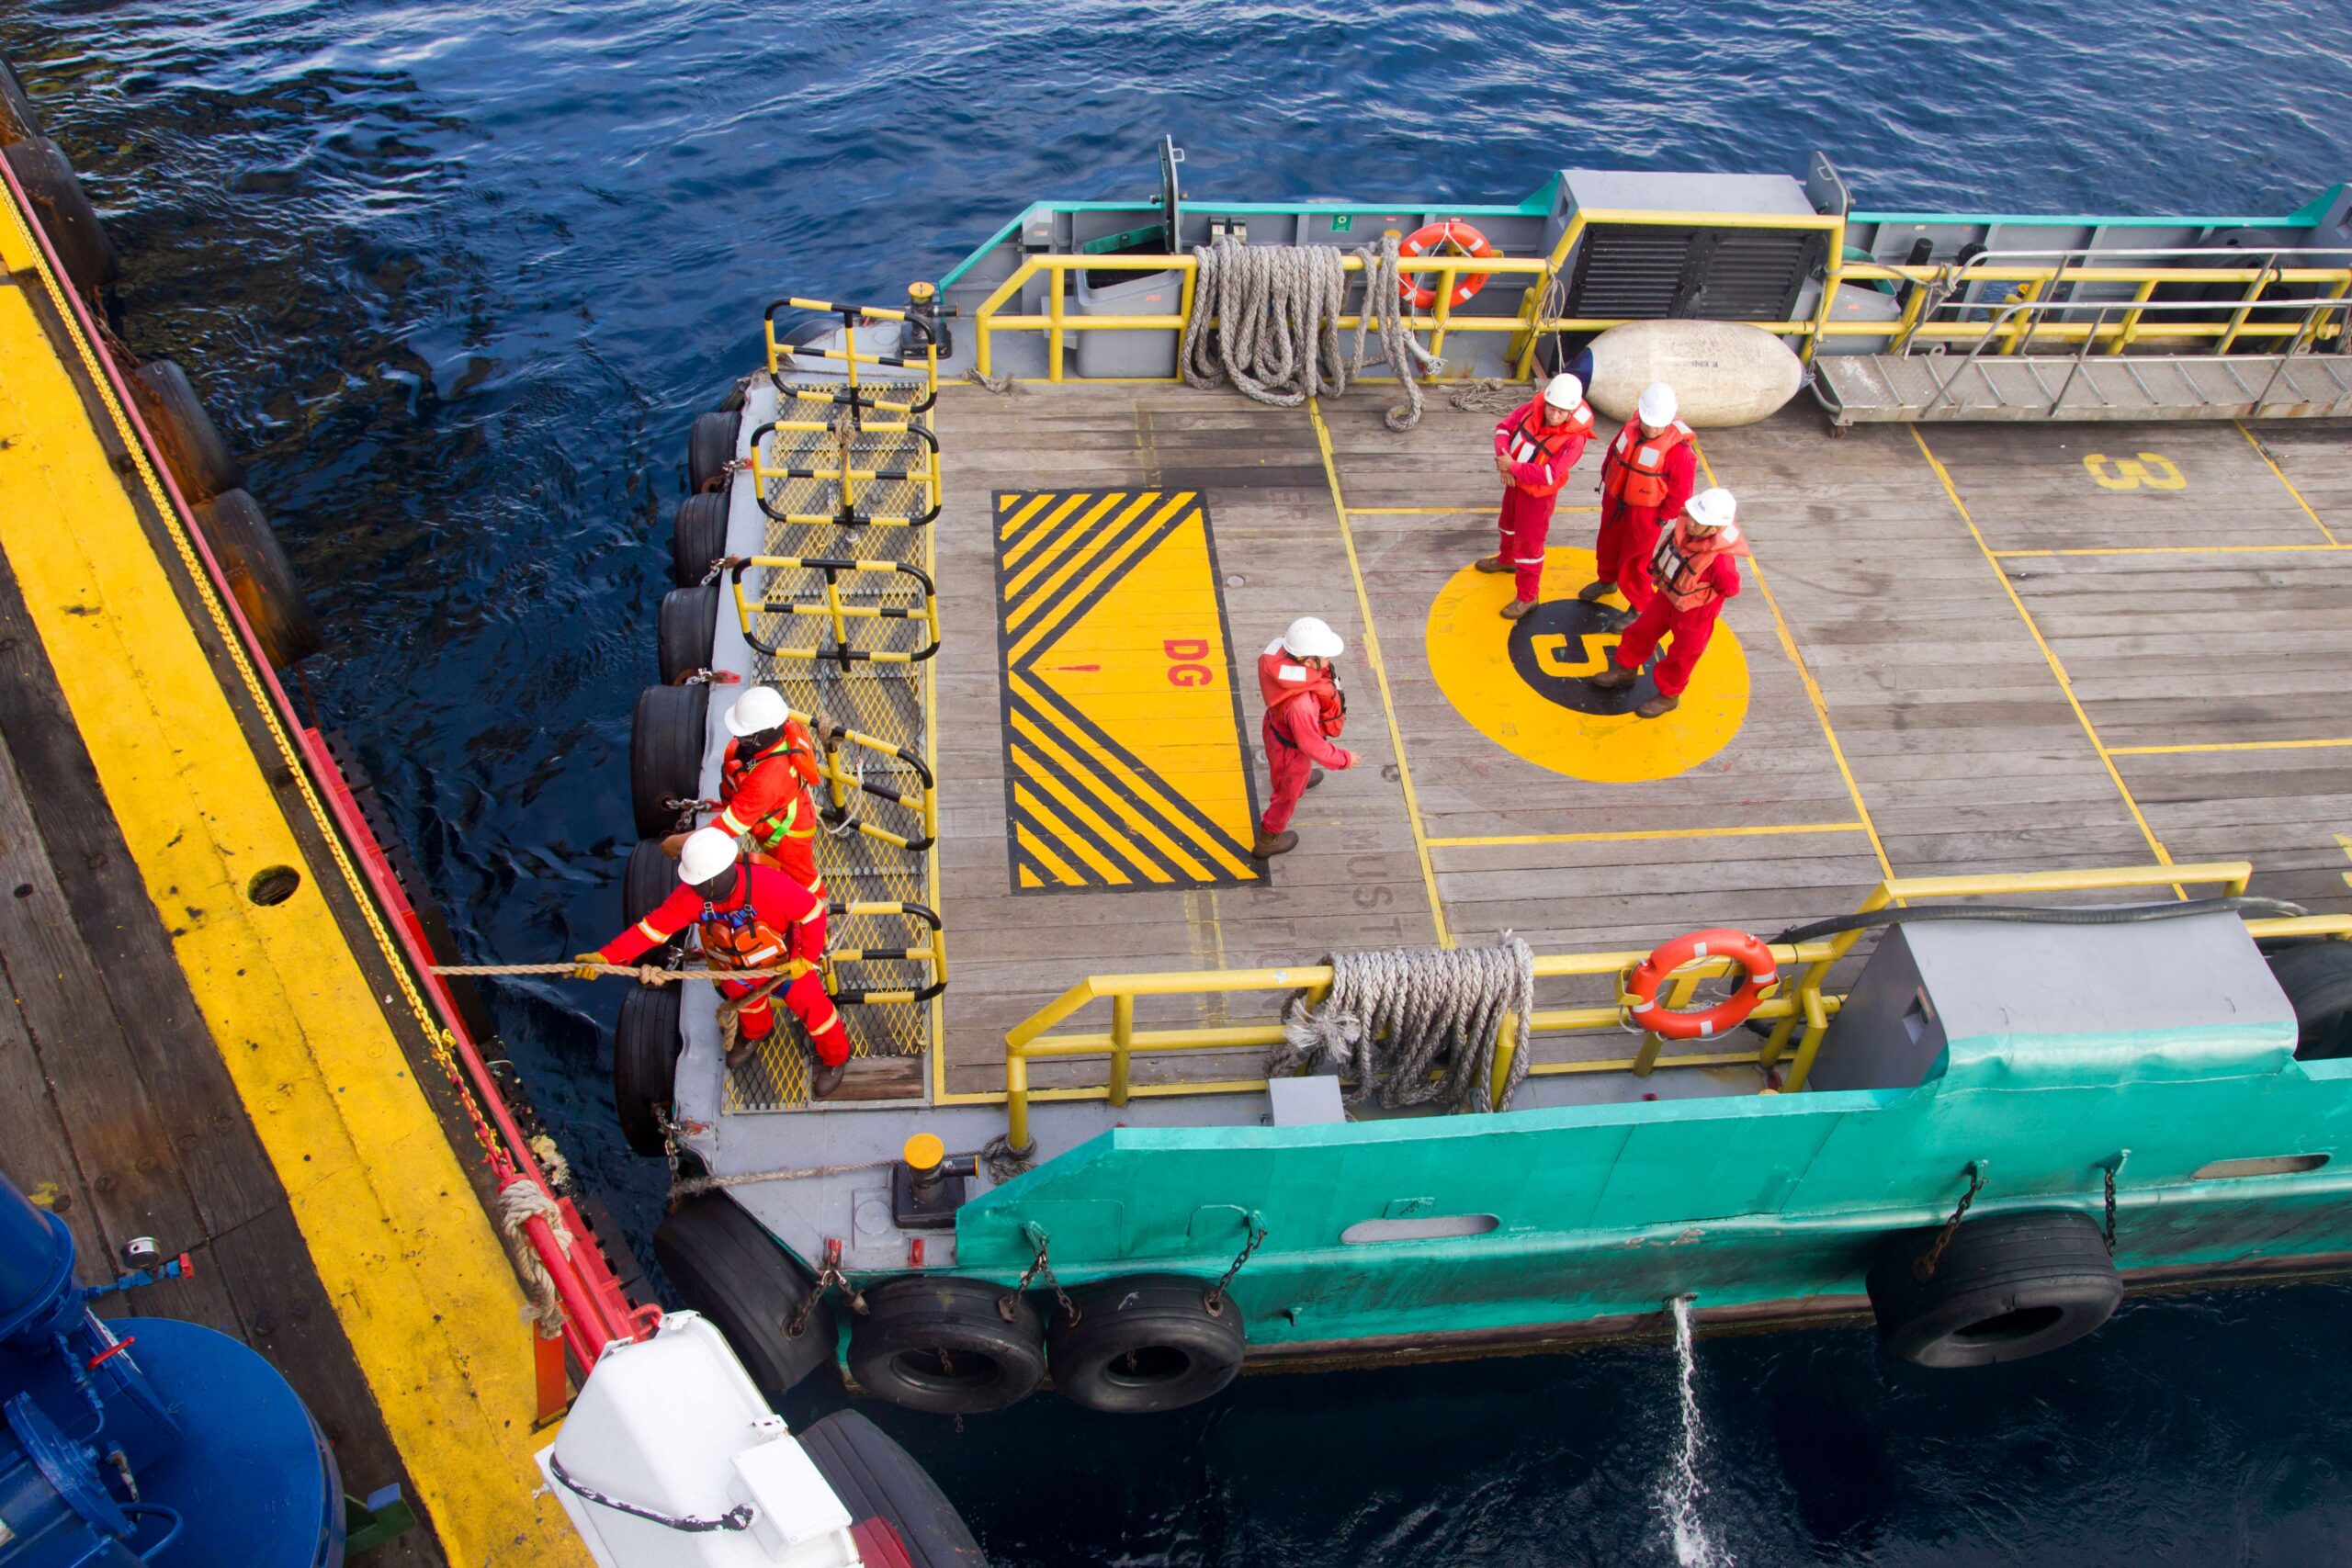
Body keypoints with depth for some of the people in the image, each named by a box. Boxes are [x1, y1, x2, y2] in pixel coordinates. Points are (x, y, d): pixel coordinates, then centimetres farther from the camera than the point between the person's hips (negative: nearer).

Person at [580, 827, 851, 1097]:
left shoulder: (768, 884, -43)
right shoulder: (692, 895, -30)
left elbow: (813, 911, -32)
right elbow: (654, 926, -28)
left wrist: (806, 958, -27)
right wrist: (605, 956, -38)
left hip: (784, 960, -4)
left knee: (811, 1006, 10)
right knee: (744, 998, 29)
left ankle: (836, 1057, 40)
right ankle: (756, 1032, 65)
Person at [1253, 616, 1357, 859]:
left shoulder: (1281, 654, -28)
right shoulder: (1301, 705, -48)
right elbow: (1312, 745, -31)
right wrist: (1344, 759, -14)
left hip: (1276, 727, 7)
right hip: (1289, 749, -7)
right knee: (1288, 794, 23)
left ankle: (1300, 778, 78)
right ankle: (1267, 842, 49)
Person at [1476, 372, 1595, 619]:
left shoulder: (1574, 438, -32)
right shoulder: (1532, 409, -16)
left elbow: (1549, 474, -36)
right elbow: (1504, 427, -8)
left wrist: (1513, 467, -32)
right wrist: (1503, 456, -26)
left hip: (1537, 495, -7)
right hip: (1514, 482, 7)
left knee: (1529, 545, 4)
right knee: (1509, 525, 32)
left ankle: (1527, 597, 20)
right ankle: (1506, 559, 62)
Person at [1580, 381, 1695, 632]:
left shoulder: (1678, 449, -28)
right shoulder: (1631, 428, -10)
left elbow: (1681, 491, -20)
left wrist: (1661, 519, -14)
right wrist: (1606, 480, 13)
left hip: (1645, 512, -6)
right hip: (1615, 501, 6)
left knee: (1635, 560, 5)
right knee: (1607, 544, 27)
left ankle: (1639, 608, 25)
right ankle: (1606, 579, 56)